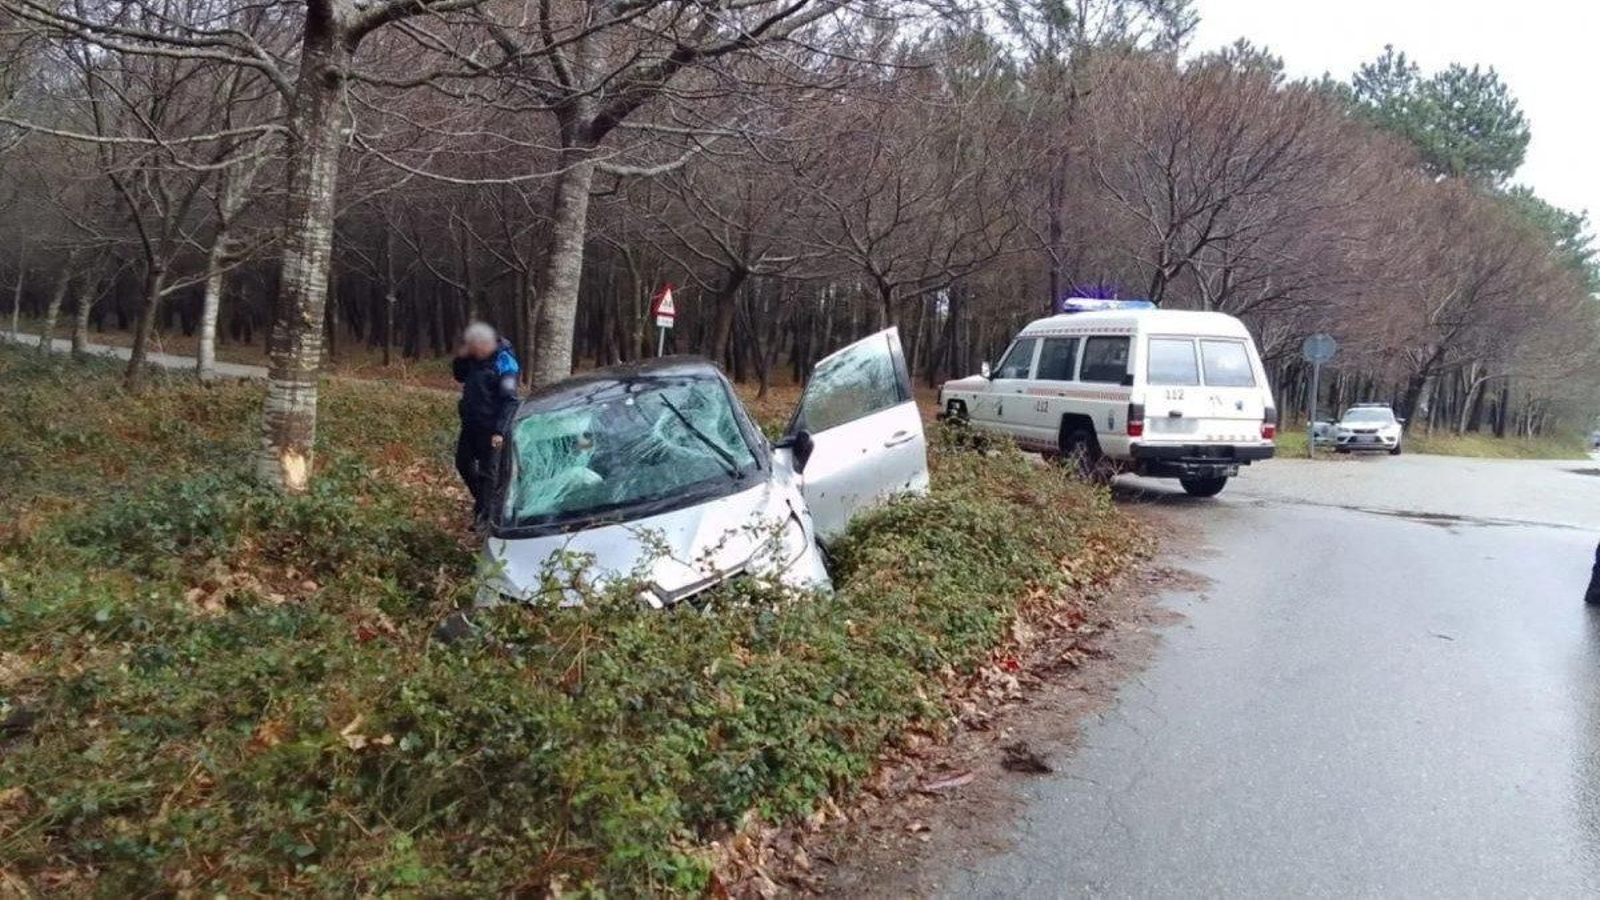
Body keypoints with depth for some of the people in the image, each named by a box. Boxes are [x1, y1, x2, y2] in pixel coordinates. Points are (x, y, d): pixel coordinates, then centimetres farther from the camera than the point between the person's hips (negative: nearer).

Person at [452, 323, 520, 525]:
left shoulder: (504, 362, -18)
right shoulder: (474, 357, 4)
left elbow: (510, 400, -21)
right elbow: (459, 376, 19)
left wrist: (500, 431, -26)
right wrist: (461, 357, -3)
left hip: (490, 427, -8)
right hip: (470, 422, 8)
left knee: (486, 470, -1)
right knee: (463, 462, 18)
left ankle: (484, 513, 8)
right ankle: (481, 499, 35)